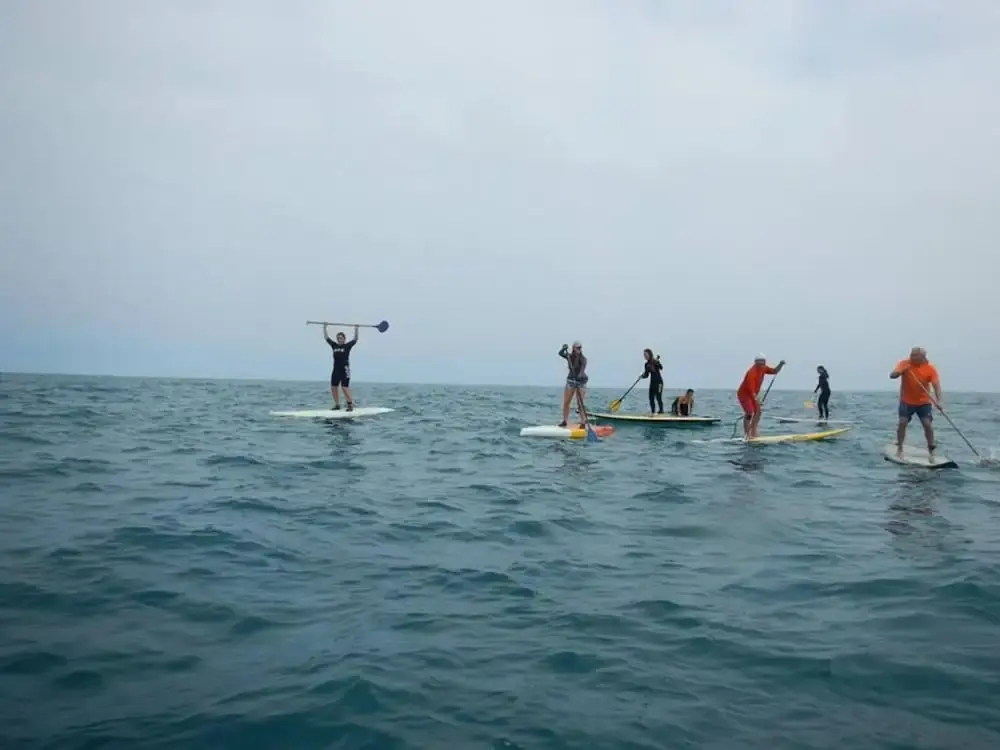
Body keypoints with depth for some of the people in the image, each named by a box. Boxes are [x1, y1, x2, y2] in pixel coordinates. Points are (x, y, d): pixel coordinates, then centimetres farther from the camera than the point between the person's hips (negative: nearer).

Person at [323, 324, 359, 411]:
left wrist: (356, 329, -15)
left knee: (345, 388, -10)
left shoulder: (347, 346, -1)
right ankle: (337, 405, 16)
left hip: (345, 371, -5)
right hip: (336, 371, 6)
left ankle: (350, 404, 0)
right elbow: (326, 337, 13)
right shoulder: (334, 345, 10)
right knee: (333, 388, 5)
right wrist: (324, 327, 11)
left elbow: (355, 339, -10)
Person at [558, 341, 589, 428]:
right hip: (570, 381, 4)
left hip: (581, 382, -4)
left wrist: (580, 376, -44)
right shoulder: (569, 356, 0)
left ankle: (583, 422, -7)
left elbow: (582, 369, -26)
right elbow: (560, 353, -15)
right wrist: (564, 349, -34)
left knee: (580, 403, -11)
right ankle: (564, 421, 13)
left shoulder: (583, 359, -10)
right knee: (566, 402, 3)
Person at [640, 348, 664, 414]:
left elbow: (661, 368, -25)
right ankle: (653, 412, 11)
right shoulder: (646, 364, 8)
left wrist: (657, 363, -42)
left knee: (658, 397, -11)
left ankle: (661, 411, -3)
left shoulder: (655, 361, -9)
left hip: (658, 381, -7)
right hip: (652, 382, 7)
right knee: (651, 398, 5)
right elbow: (646, 375, 10)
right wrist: (643, 376, -11)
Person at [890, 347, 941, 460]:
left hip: (924, 402, -1)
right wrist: (900, 371, -34)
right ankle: (899, 449, 7)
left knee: (928, 424, -7)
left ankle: (931, 451, 5)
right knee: (902, 423, -7)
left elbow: (936, 385, -19)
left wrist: (938, 401, -31)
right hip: (906, 401, 1)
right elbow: (892, 376, -14)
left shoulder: (930, 369, -12)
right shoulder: (905, 364, -9)